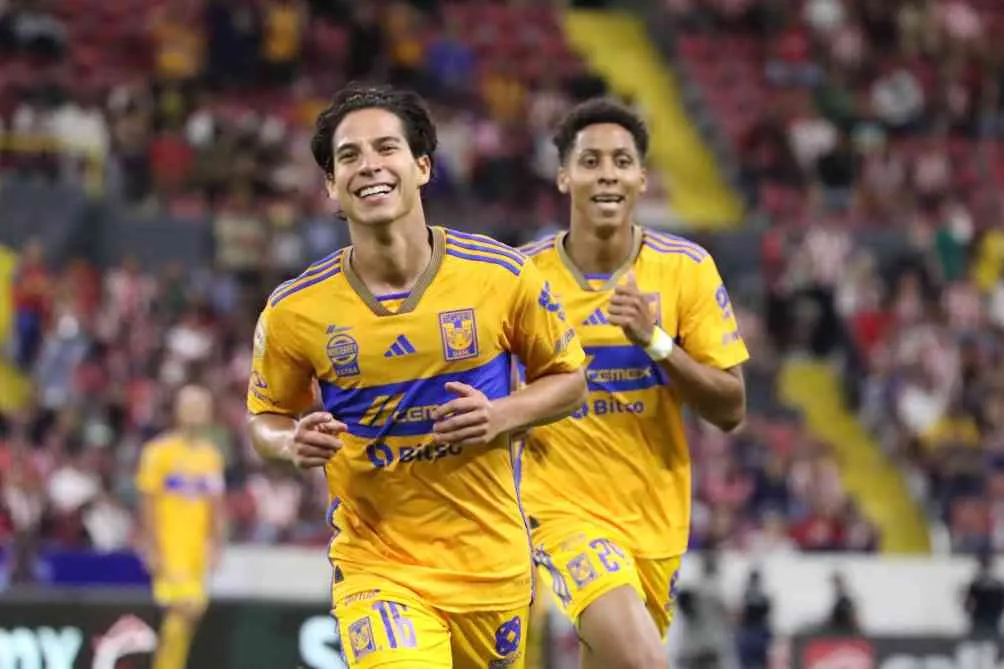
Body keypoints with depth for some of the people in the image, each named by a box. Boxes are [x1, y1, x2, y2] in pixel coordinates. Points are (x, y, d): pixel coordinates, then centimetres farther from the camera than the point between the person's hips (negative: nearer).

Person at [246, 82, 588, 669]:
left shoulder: (503, 276, -8)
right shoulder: (295, 311, -7)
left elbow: (569, 379, 7)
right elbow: (267, 418, 9)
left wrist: (503, 415, -13)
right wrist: (294, 443, -14)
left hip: (491, 561, 2)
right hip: (375, 568, -2)